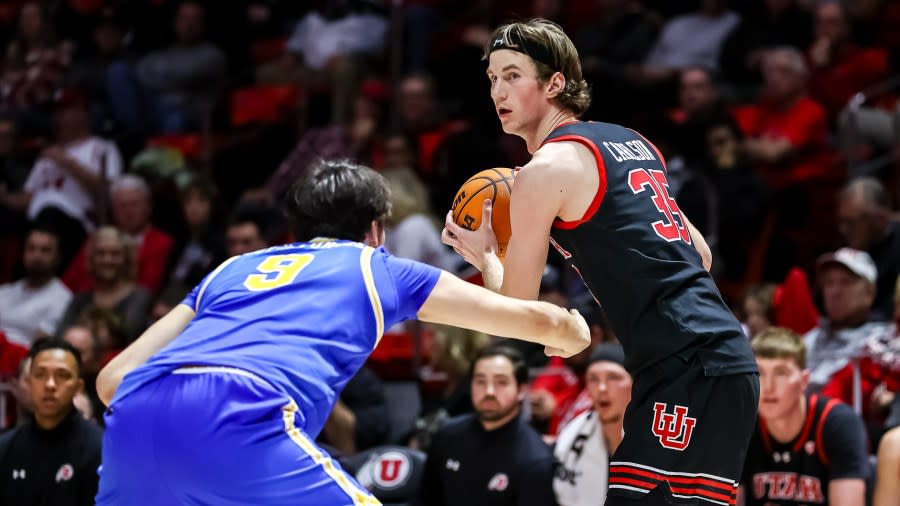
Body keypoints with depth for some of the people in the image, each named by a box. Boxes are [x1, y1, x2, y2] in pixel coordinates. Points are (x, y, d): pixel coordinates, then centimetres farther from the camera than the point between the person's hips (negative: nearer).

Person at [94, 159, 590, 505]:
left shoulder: (232, 269, 36)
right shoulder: (381, 270, 28)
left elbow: (112, 379, 27)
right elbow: (542, 320, 36)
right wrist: (569, 334, 58)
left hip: (134, 413, 5)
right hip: (237, 418, -5)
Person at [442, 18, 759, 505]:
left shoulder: (545, 170, -5)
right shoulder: (631, 142, 21)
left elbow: (515, 310, 0)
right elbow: (700, 255, 27)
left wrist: (483, 255, 17)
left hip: (686, 370, -10)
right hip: (723, 355, 10)